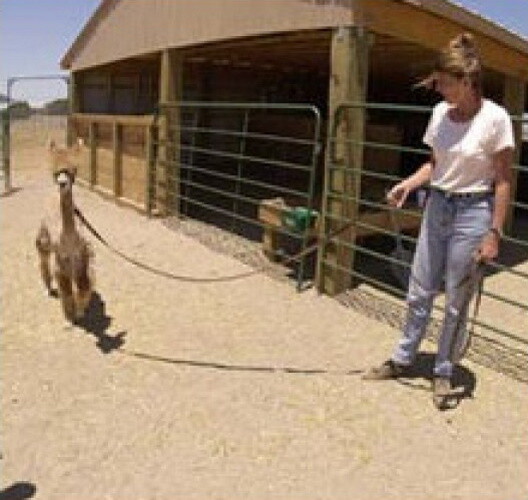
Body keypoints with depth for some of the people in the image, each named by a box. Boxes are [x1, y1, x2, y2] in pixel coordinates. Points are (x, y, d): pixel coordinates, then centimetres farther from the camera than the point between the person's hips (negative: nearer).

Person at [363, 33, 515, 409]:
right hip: (437, 207, 6)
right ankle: (403, 359, 30)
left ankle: (444, 371, 25)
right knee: (420, 291, 13)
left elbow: (503, 182, -11)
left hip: (472, 212, -5)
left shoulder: (495, 118, -14)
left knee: (456, 300, 6)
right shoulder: (440, 113, 2)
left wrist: (494, 233, -13)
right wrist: (408, 183, -4)